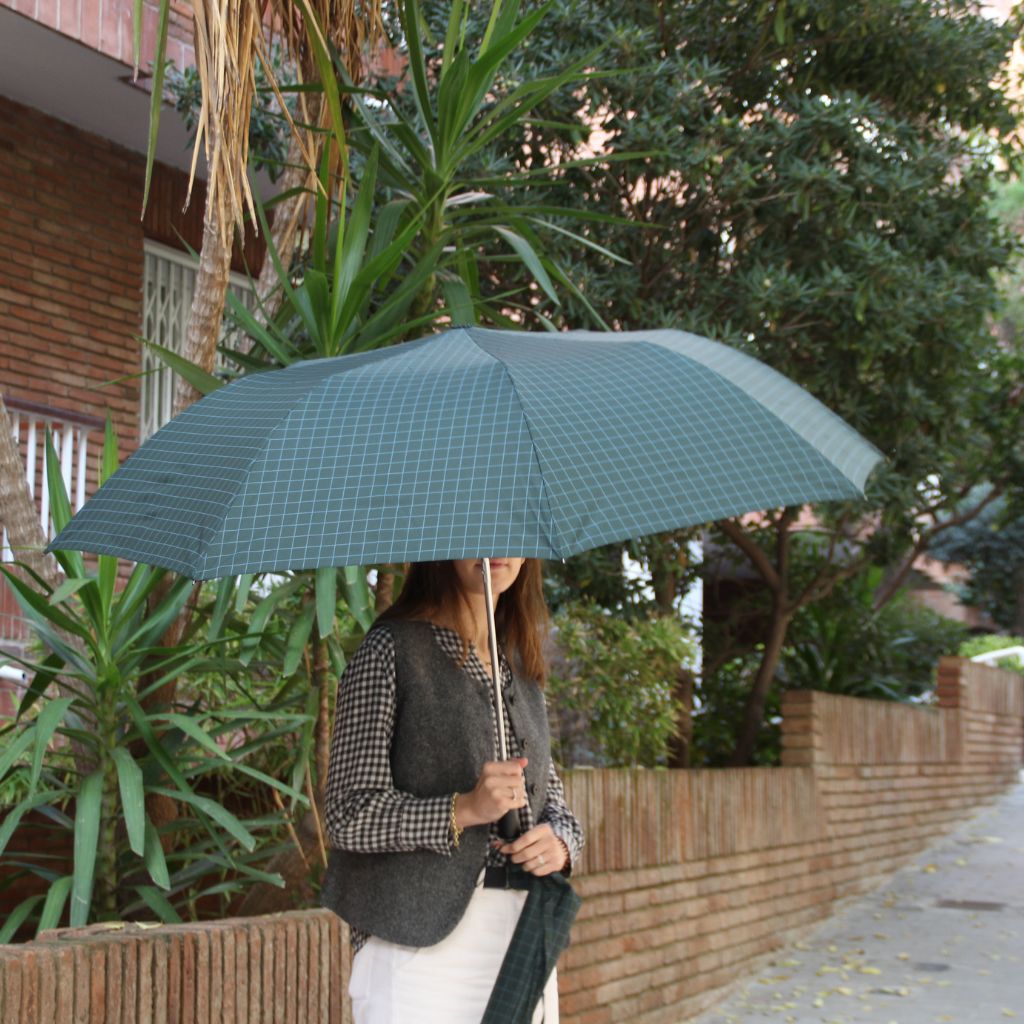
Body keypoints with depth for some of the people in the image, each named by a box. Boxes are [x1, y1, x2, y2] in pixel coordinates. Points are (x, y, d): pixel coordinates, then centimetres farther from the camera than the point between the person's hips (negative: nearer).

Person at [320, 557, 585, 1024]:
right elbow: (346, 814, -9)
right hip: (419, 939, -5)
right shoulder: (391, 648, -6)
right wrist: (462, 810, -22)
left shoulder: (522, 664, 13)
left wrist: (560, 841, -5)